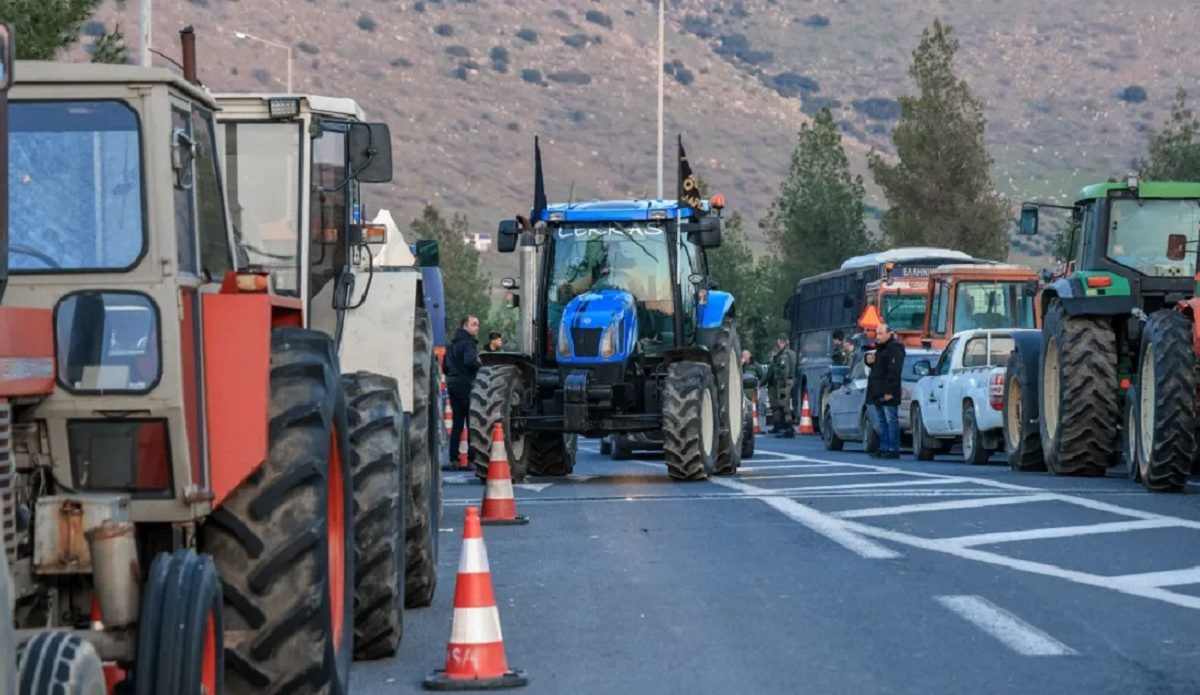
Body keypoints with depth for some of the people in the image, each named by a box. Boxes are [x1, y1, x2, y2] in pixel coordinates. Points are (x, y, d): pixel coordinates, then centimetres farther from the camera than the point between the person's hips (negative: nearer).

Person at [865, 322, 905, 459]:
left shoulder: (894, 349, -12)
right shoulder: (880, 348, 20)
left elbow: (894, 372, -19)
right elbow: (875, 367, 32)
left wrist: (889, 391, -24)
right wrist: (869, 361, 8)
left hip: (887, 393, -10)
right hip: (878, 393, 10)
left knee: (891, 421, -8)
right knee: (882, 422, 10)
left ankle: (893, 450, -8)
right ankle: (884, 448, 13)